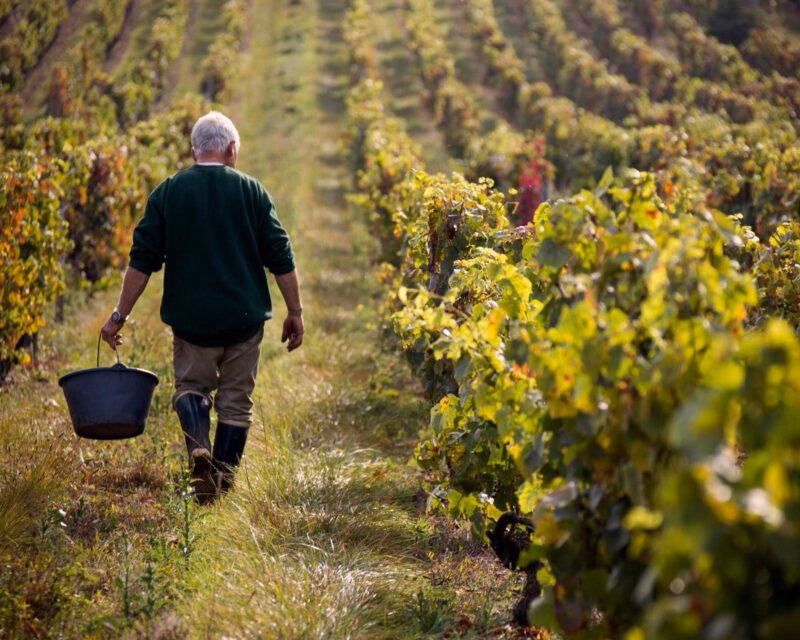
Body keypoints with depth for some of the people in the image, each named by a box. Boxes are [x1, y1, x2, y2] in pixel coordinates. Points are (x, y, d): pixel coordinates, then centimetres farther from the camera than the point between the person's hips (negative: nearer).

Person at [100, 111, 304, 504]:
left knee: (191, 385, 16)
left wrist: (120, 315, 3)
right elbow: (280, 258, -1)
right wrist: (294, 312, 6)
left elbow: (142, 259, -2)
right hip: (245, 317, 0)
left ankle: (198, 447, -12)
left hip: (191, 317, 0)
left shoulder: (168, 192, 0)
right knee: (236, 398, 12)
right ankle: (223, 480, 11)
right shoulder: (251, 191, 0)